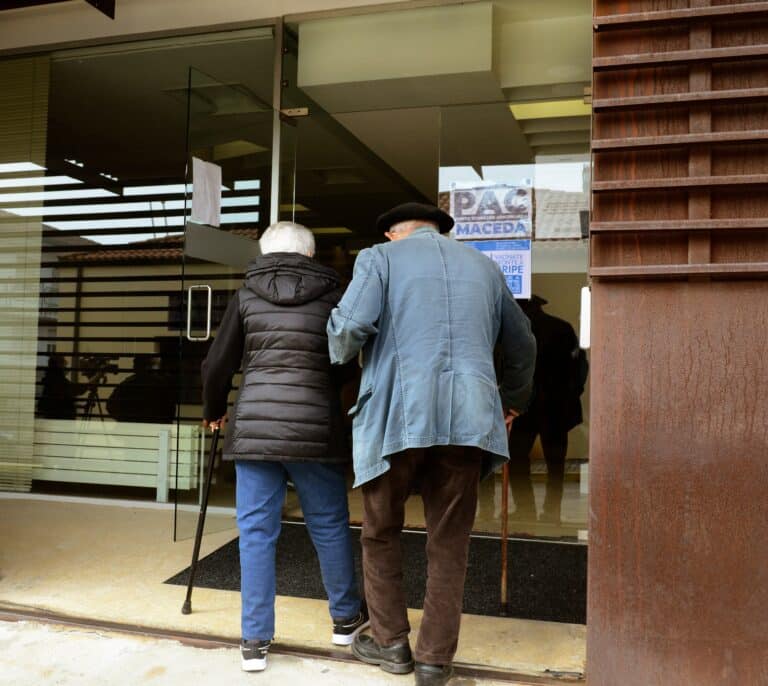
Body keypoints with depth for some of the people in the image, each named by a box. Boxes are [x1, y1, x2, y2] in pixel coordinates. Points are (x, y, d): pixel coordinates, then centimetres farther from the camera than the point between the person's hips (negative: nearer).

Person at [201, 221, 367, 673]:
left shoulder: (247, 297, 8)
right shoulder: (332, 297, 5)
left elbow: (218, 365, 10)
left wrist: (214, 412, 26)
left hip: (254, 425, 1)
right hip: (315, 427, 0)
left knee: (256, 530, 8)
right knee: (330, 524, 15)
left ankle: (255, 641, 14)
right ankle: (347, 618, 32)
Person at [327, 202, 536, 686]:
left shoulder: (380, 257, 8)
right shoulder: (483, 266, 21)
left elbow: (350, 326, -10)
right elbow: (522, 344, 29)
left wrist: (340, 356, 13)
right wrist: (514, 400, 44)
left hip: (397, 415, -3)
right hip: (466, 417, 3)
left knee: (381, 533, 17)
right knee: (449, 544, 12)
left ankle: (391, 643, 27)